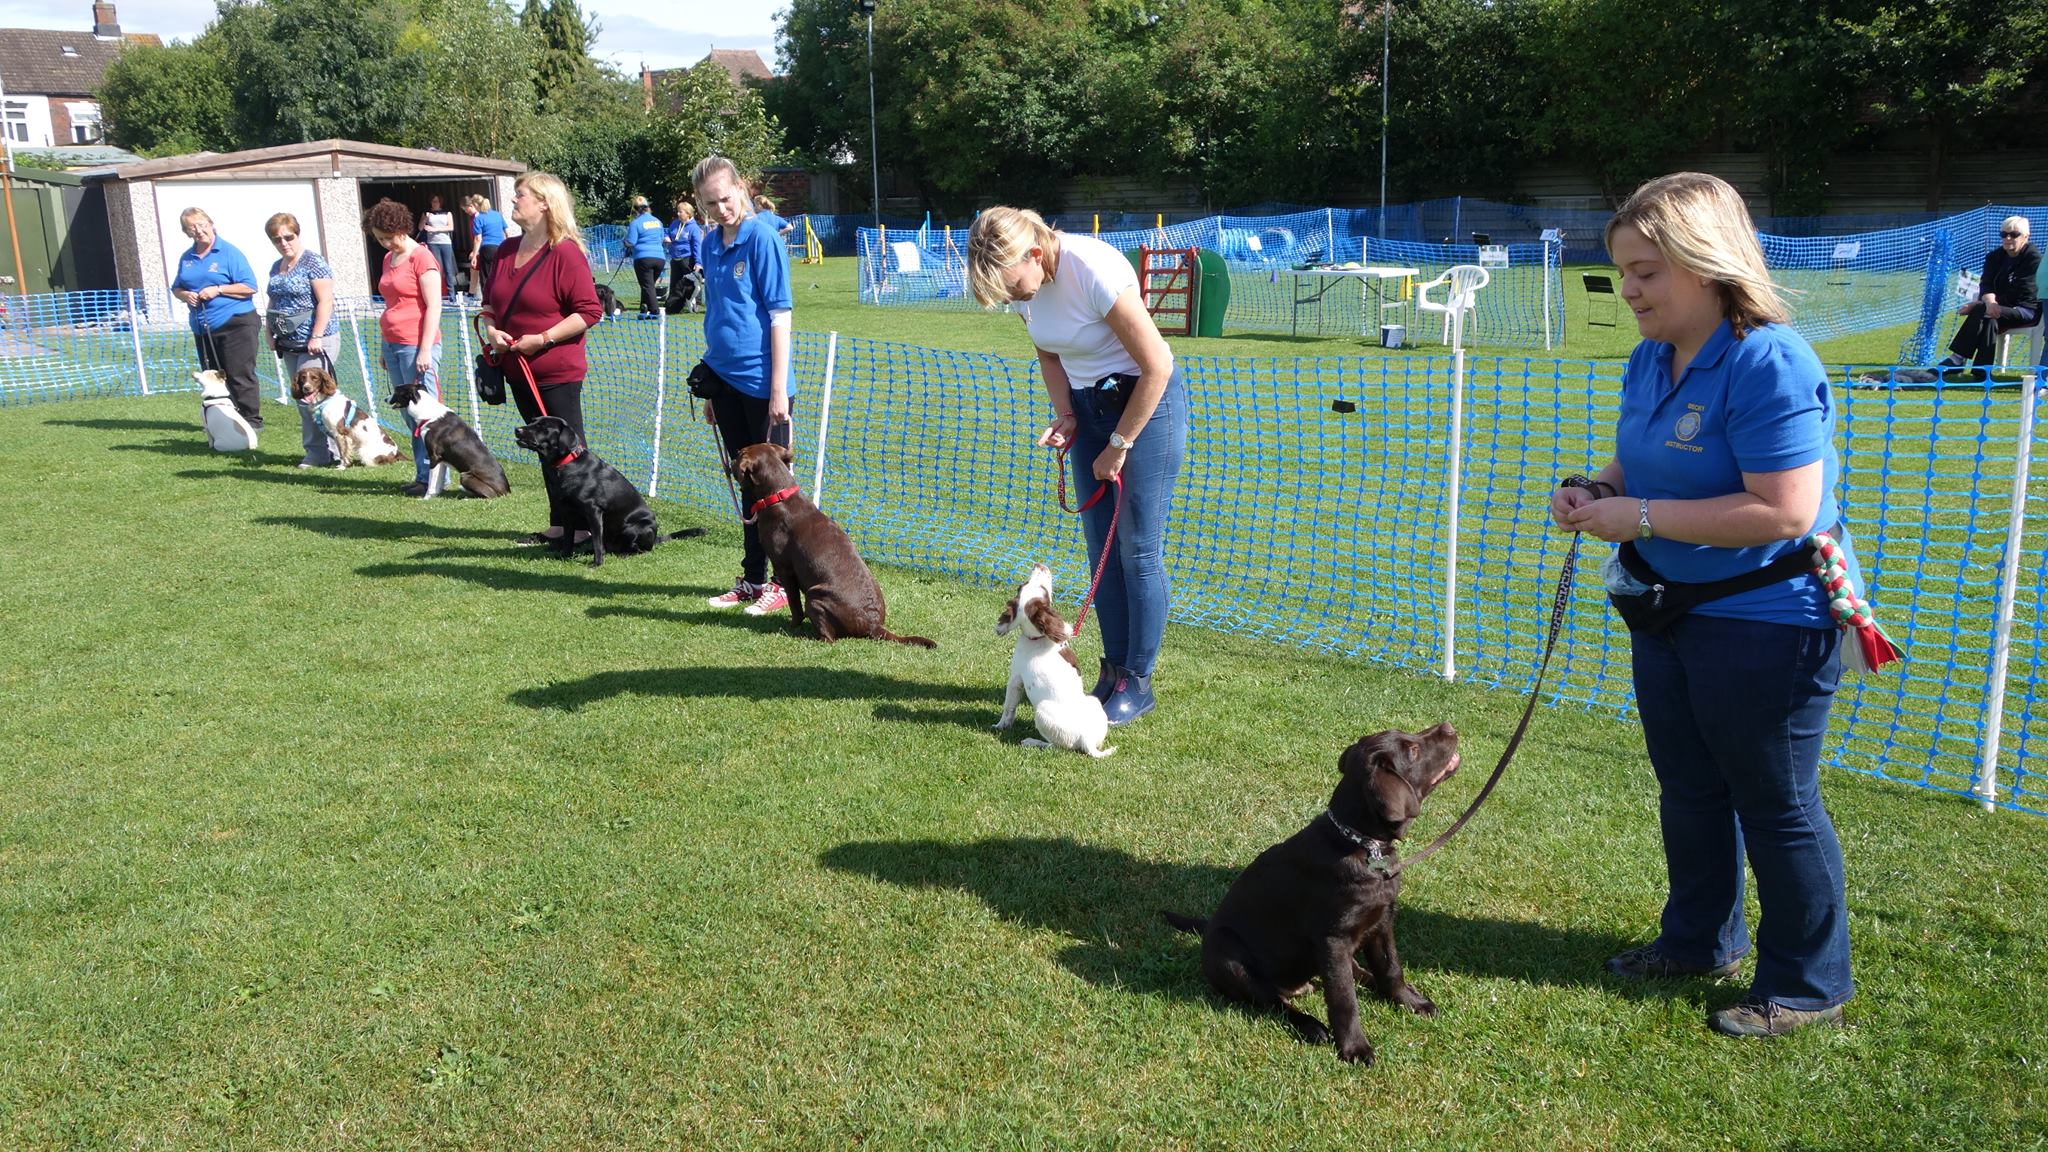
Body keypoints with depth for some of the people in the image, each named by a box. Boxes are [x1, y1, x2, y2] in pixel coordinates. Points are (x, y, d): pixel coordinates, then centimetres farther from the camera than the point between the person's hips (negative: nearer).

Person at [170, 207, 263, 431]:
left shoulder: (229, 253, -5)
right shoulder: (186, 258, 14)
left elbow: (250, 287, -10)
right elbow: (175, 288, 24)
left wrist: (218, 290, -16)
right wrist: (184, 295, 1)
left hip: (236, 324, -7)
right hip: (203, 328, 7)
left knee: (240, 376, -8)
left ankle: (252, 420, -3)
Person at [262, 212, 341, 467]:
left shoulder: (313, 262, -8)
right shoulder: (277, 267, 16)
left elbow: (325, 301, -15)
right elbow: (274, 303, 24)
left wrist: (316, 337, -20)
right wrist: (271, 333, 14)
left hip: (315, 341, -8)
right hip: (289, 342, 8)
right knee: (301, 397, 8)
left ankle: (320, 453, -6)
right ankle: (315, 450, 12)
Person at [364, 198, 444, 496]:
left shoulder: (422, 257, -7)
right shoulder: (389, 259, 17)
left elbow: (433, 306, -12)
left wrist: (425, 349, -17)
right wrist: (385, 349, 21)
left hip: (417, 346, -8)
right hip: (393, 345, 8)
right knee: (409, 415, 8)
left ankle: (431, 477, -2)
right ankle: (422, 474, 11)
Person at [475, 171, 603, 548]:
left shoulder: (566, 253, -14)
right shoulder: (508, 251, 9)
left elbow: (590, 311, -18)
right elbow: (490, 300, 20)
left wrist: (543, 338, -21)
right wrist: (491, 328, -1)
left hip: (558, 372, -8)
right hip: (518, 370, 8)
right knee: (545, 448, 15)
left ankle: (584, 528, 4)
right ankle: (559, 524, 24)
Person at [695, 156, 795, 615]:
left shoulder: (762, 239, -11)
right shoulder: (711, 243, 9)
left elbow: (780, 315, -14)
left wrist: (779, 388, -17)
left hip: (762, 383, -7)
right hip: (726, 379, 7)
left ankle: (788, 583, 12)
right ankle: (752, 580, 24)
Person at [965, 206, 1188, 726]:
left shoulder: (1093, 271, -28)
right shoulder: (1024, 280, -7)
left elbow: (1156, 366, -22)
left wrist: (1118, 445, -15)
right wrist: (1064, 414, -5)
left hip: (1147, 399, -7)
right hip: (1088, 405, 7)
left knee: (1138, 548, -5)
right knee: (1100, 547, 7)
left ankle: (1138, 681, 5)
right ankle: (1114, 669, 17)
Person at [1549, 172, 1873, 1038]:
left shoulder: (1769, 365, -25)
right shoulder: (1650, 359, 2)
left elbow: (1786, 512, -30)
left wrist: (1643, 518, -26)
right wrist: (1595, 493, -6)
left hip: (1766, 620, -9)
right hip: (1671, 609, 9)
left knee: (1773, 802, 5)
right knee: (1688, 787, 20)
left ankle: (1809, 984, 24)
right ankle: (1700, 940, 40)